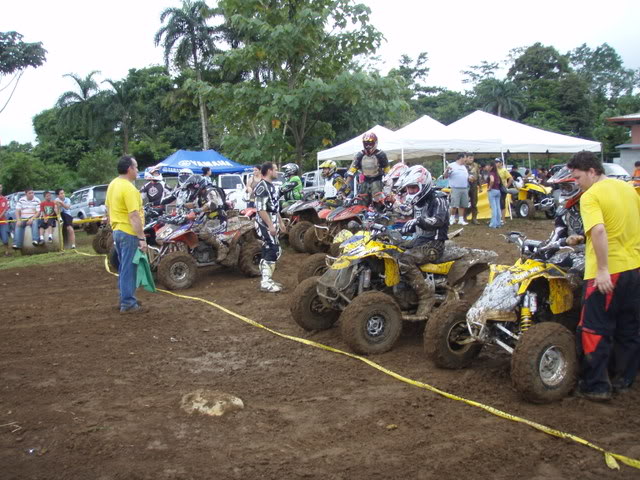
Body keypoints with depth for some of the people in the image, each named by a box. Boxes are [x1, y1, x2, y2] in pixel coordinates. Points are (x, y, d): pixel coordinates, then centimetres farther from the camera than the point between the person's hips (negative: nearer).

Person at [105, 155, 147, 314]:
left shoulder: (112, 185, 10)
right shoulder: (129, 188, -20)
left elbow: (108, 210, 18)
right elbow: (134, 216, -24)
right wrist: (142, 238, -23)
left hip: (117, 231, 10)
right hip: (129, 233, -10)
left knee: (123, 268, 18)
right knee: (129, 269, -3)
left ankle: (125, 298, 27)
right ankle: (128, 304, 3)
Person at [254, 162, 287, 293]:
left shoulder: (271, 186, 16)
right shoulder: (262, 187, -17)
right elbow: (261, 209, -23)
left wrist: (280, 222, 25)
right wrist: (270, 225, -25)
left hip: (272, 224, 10)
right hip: (265, 224, -10)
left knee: (268, 252, 12)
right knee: (272, 252, -13)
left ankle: (267, 280, 19)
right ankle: (266, 282, -10)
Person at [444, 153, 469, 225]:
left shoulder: (464, 167, 21)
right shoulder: (452, 165, -2)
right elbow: (445, 176, -6)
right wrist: (447, 170, -25)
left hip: (465, 189, 7)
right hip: (455, 189, -6)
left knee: (462, 205, 5)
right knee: (454, 205, -11)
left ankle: (461, 219, 11)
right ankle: (452, 218, 5)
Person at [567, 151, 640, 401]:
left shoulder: (590, 196, -13)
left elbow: (599, 231, -26)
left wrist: (602, 270, -26)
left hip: (606, 273, -8)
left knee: (595, 330, 2)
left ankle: (596, 386, 7)